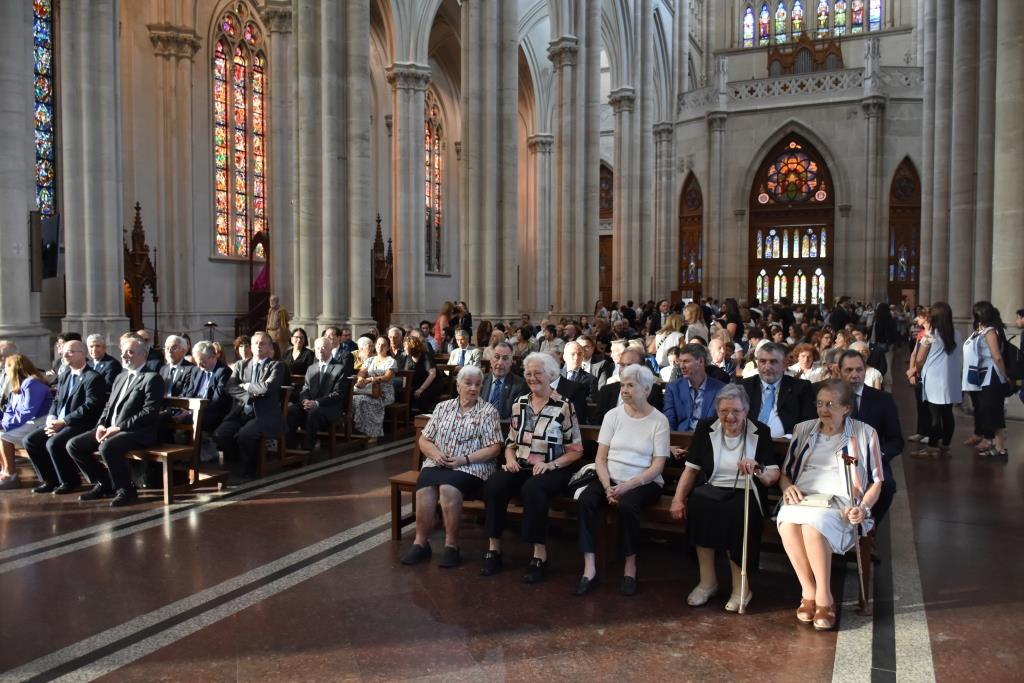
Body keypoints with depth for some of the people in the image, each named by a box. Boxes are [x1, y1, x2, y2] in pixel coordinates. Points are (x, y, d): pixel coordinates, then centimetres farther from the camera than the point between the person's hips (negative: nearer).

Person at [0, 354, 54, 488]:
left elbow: (27, 414, -23)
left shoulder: (32, 384, -16)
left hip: (37, 425, -11)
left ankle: (11, 476, -15)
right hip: (25, 424, 11)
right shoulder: (18, 385, 16)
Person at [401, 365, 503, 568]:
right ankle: (420, 542, -13)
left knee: (448, 488, -33)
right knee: (424, 488, -29)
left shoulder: (488, 412, 4)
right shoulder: (442, 407, 15)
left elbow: (494, 449, -3)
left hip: (470, 468, -3)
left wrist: (464, 459, -13)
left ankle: (451, 545, -18)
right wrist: (435, 454, -7)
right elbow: (424, 440, 15)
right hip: (437, 464, 3)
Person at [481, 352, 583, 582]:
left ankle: (540, 555, -25)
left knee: (532, 488, -37)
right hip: (520, 467, 4)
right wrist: (510, 458, -3)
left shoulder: (564, 406, -3)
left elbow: (576, 449, -1)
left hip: (552, 470, -4)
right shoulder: (519, 403, 11)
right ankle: (494, 549, -17)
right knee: (493, 484, -26)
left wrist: (551, 464, -15)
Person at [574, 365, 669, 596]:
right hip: (611, 479, 3)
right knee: (585, 500, -27)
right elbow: (601, 458, 3)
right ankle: (589, 569, -22)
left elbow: (657, 466, -7)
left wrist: (628, 486, -19)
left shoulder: (659, 421, -1)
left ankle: (630, 568, -15)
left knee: (627, 504, -35)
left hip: (643, 483, -3)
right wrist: (608, 487, -14)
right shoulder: (613, 415, 7)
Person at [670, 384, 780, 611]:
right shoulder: (705, 427, 6)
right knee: (697, 503, -31)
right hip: (713, 489, 2)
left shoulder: (760, 431, 2)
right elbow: (692, 468, 3)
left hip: (745, 493, -2)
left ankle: (740, 586, -17)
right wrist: (678, 498, -10)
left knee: (736, 511, -34)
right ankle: (707, 581, -16)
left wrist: (757, 469, -24)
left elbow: (773, 476, -1)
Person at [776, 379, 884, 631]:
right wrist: (788, 487, -1)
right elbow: (785, 473, 22)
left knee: (813, 525, -37)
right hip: (801, 499, 3)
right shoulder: (803, 430, 21)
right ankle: (809, 592, -18)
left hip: (839, 502, -3)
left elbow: (876, 482, 12)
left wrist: (863, 508, -7)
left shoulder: (864, 434, 13)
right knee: (788, 523, -34)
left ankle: (824, 598, -20)